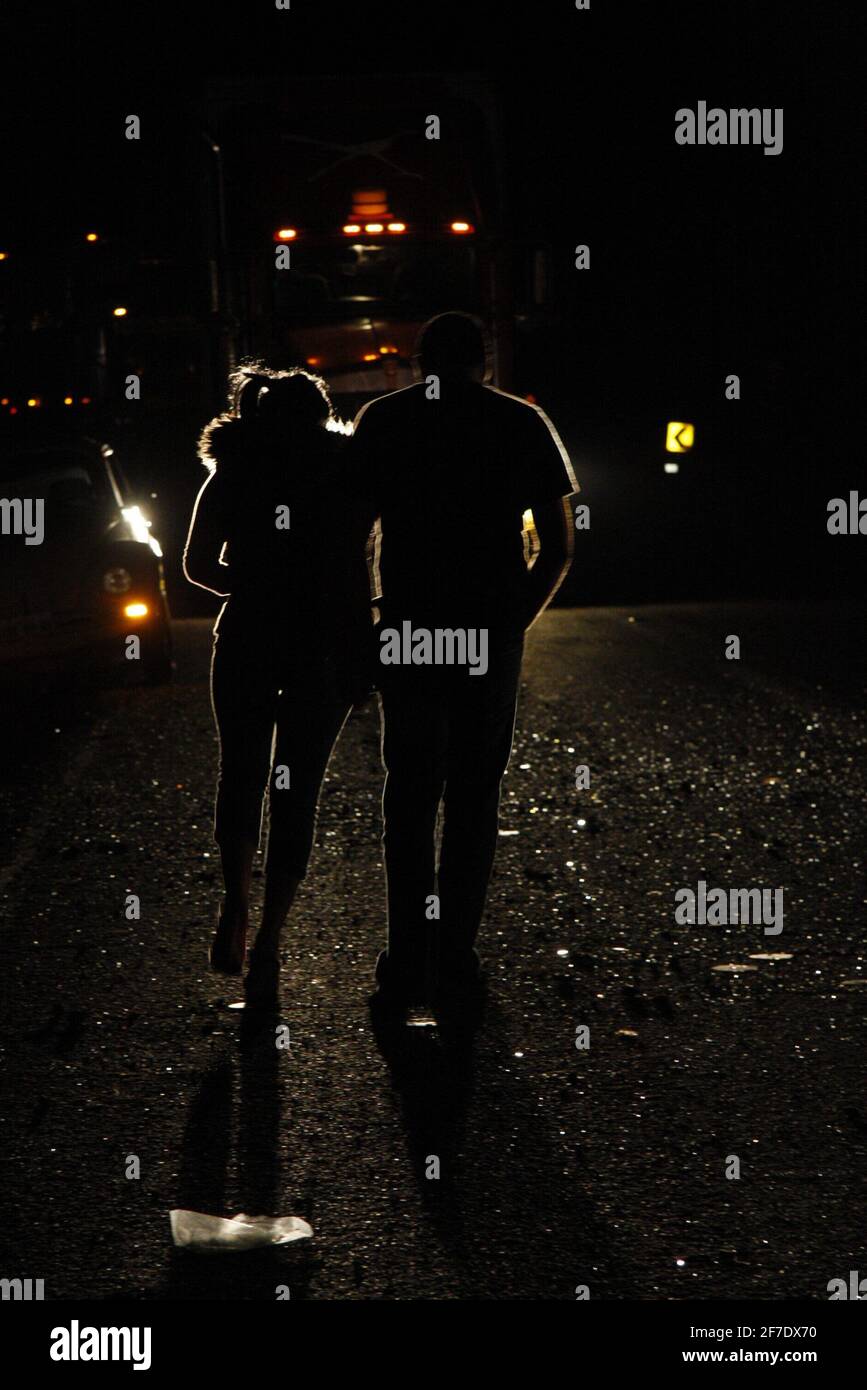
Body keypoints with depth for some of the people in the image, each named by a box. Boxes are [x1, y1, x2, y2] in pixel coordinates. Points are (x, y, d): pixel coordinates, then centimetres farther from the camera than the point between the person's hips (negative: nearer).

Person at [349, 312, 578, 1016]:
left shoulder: (383, 419, 5)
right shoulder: (524, 425, 5)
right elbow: (559, 549, 5)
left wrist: (366, 625, 9)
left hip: (406, 631, 0)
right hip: (492, 633, 0)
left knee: (409, 794, 10)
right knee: (475, 796, 8)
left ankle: (409, 962, 6)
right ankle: (457, 963, 5)